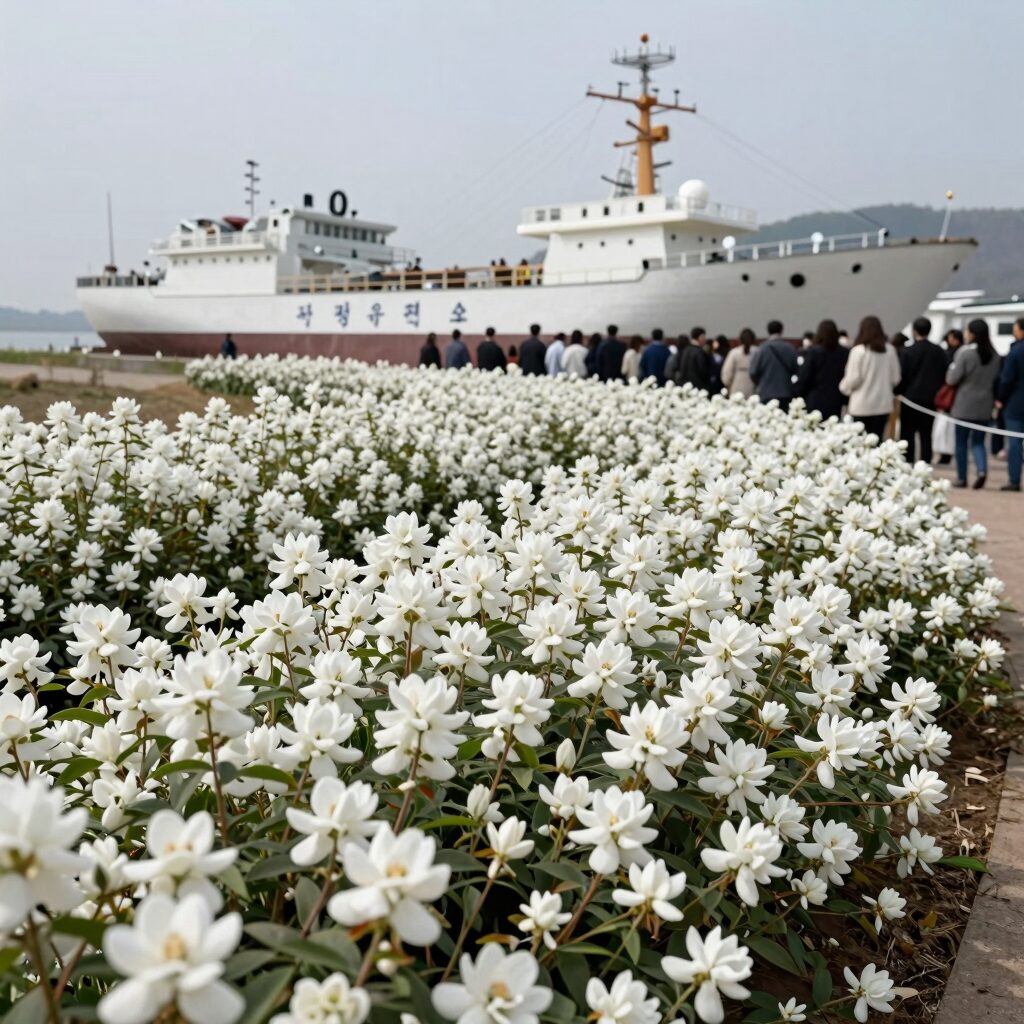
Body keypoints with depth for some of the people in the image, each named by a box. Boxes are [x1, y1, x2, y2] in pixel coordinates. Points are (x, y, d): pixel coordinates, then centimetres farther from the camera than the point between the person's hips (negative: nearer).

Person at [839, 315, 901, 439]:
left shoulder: (858, 350, -12)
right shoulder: (890, 350, 0)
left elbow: (853, 379, -9)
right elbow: (895, 377, 6)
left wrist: (843, 387, 11)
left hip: (862, 405, -3)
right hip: (883, 404, 3)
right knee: (877, 439, 6)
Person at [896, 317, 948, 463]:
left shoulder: (908, 351, -11)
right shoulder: (939, 352, 3)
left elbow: (902, 376, -10)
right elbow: (944, 375, 6)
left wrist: (898, 392, 3)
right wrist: (937, 394, 15)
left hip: (911, 398, -4)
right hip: (931, 398, 4)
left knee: (907, 435, 1)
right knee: (926, 435, 8)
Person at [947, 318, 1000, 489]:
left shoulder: (965, 353, -14)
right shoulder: (994, 355, 5)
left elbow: (952, 379, -10)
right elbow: (997, 379, 13)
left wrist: (951, 369, 8)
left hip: (964, 405, -4)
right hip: (984, 406, 4)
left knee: (961, 442, 7)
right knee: (978, 441, 11)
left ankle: (962, 478, 12)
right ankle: (982, 470, -12)